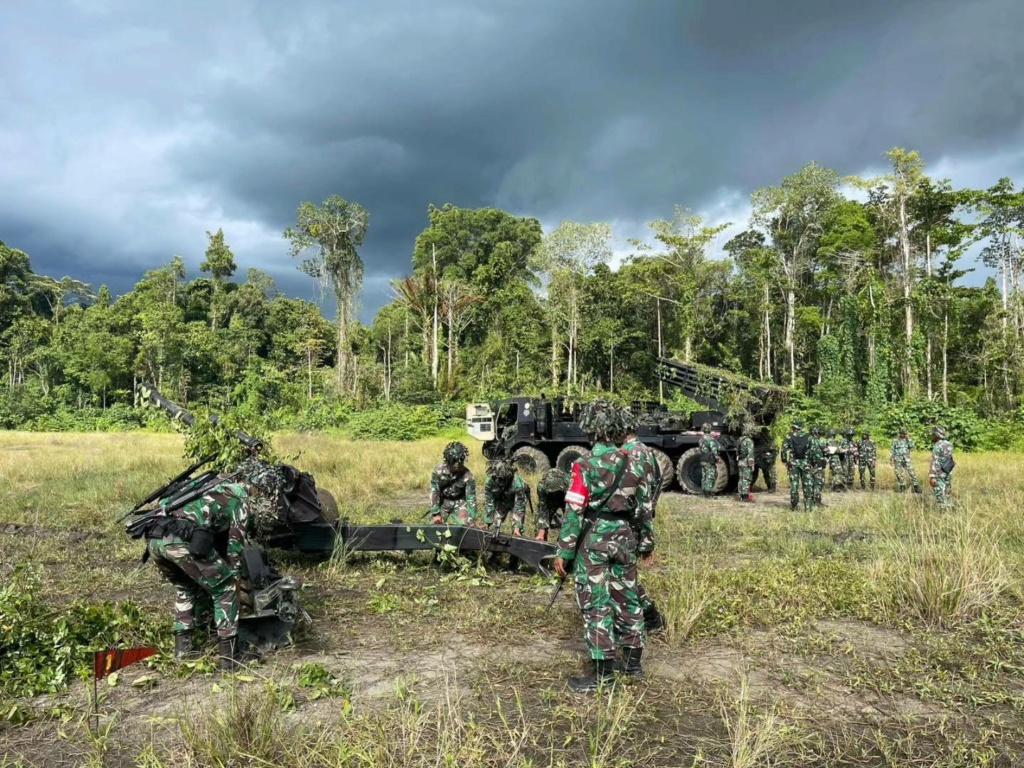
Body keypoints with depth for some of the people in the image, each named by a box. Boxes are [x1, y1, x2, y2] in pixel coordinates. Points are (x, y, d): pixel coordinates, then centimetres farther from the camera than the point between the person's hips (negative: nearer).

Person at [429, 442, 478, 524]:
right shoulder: (438, 471, -23)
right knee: (437, 525, -5)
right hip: (442, 502, 0)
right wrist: (436, 513, -19)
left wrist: (471, 520, -22)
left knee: (464, 525, -14)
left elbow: (471, 498, -20)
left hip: (459, 502, 0)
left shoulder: (467, 475, -24)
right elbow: (434, 493, -17)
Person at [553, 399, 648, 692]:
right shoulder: (630, 462, 1)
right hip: (624, 536, 6)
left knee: (595, 603, 1)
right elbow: (641, 504, 8)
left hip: (593, 539, -6)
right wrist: (646, 538, 19)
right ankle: (633, 658, 28)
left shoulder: (586, 466, -15)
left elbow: (574, 511, -16)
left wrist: (563, 552, -11)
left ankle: (603, 670, 5)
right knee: (627, 597, 16)